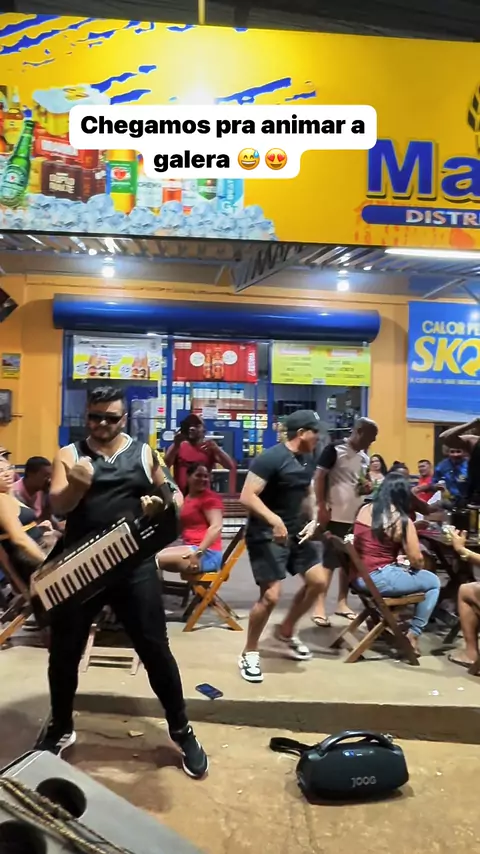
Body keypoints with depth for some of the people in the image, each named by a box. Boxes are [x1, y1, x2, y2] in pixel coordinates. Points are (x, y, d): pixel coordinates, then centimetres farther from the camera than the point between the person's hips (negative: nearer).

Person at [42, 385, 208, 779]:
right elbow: (57, 506, -10)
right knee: (64, 652, 13)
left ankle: (181, 731, 24)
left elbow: (169, 494, 16)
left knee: (155, 649, 5)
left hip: (135, 565, 0)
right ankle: (61, 729, 39)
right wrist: (77, 485, -30)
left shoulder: (143, 454, 5)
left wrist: (160, 504, -6)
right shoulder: (70, 454, 2)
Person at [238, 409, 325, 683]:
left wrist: (313, 520, 2)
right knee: (271, 595, -12)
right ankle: (250, 653, 10)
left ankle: (286, 632, 31)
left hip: (295, 531, 9)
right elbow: (247, 496, -24)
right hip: (267, 534, -8)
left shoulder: (308, 458, 6)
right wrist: (274, 521, -34)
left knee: (316, 581, 10)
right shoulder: (271, 458, -20)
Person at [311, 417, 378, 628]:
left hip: (356, 517, 7)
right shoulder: (334, 451, -10)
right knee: (329, 561, -2)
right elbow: (319, 478, -12)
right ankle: (319, 607, 5)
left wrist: (368, 487, 1)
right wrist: (322, 507, -17)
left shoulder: (364, 458, 12)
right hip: (335, 516, -7)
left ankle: (342, 603, 25)